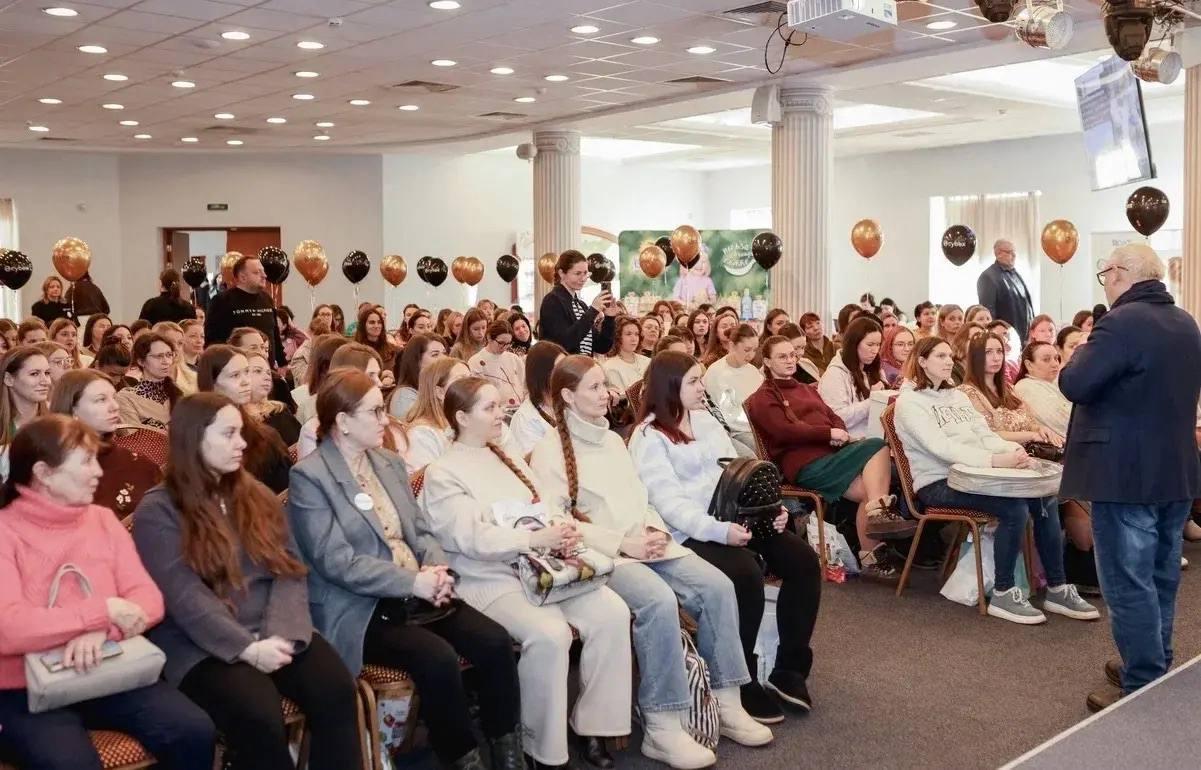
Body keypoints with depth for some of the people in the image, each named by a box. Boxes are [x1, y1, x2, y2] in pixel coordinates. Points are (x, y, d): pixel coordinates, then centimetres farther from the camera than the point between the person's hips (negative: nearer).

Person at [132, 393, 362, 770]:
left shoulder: (258, 497, 15)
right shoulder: (158, 511, -1)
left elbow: (289, 570, 5)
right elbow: (185, 599, -12)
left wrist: (282, 633, -14)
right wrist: (247, 648, -23)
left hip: (271, 634, 4)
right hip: (202, 646, -4)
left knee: (337, 689, -24)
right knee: (258, 716, -32)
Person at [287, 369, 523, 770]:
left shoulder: (390, 463, 14)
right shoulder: (309, 476, -10)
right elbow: (335, 561, -17)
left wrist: (435, 570, -9)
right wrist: (413, 581, -20)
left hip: (417, 593, 7)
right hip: (360, 609, -6)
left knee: (494, 641, -15)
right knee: (438, 659, -29)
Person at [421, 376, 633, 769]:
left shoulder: (508, 458, 19)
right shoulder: (442, 473, -4)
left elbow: (544, 509, 17)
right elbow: (473, 539, -16)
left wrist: (562, 530, -7)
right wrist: (535, 539, -22)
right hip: (491, 580, -7)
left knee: (612, 612, -17)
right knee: (549, 634, -33)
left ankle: (592, 725, -5)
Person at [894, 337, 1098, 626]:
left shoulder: (956, 395, 19)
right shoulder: (909, 402, -7)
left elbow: (984, 434, 10)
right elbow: (941, 447, -20)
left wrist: (1012, 450, -13)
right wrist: (994, 460, -30)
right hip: (939, 483, -7)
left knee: (1044, 498, -13)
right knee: (1014, 508, -28)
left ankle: (1057, 589, -5)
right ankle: (1003, 595, -16)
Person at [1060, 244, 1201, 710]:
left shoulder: (1122, 323, -19)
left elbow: (1074, 384, -22)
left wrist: (1083, 351, -3)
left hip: (1126, 475, -9)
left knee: (1129, 584, -2)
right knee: (1161, 576, 18)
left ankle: (1144, 691, 2)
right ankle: (1156, 669, 30)